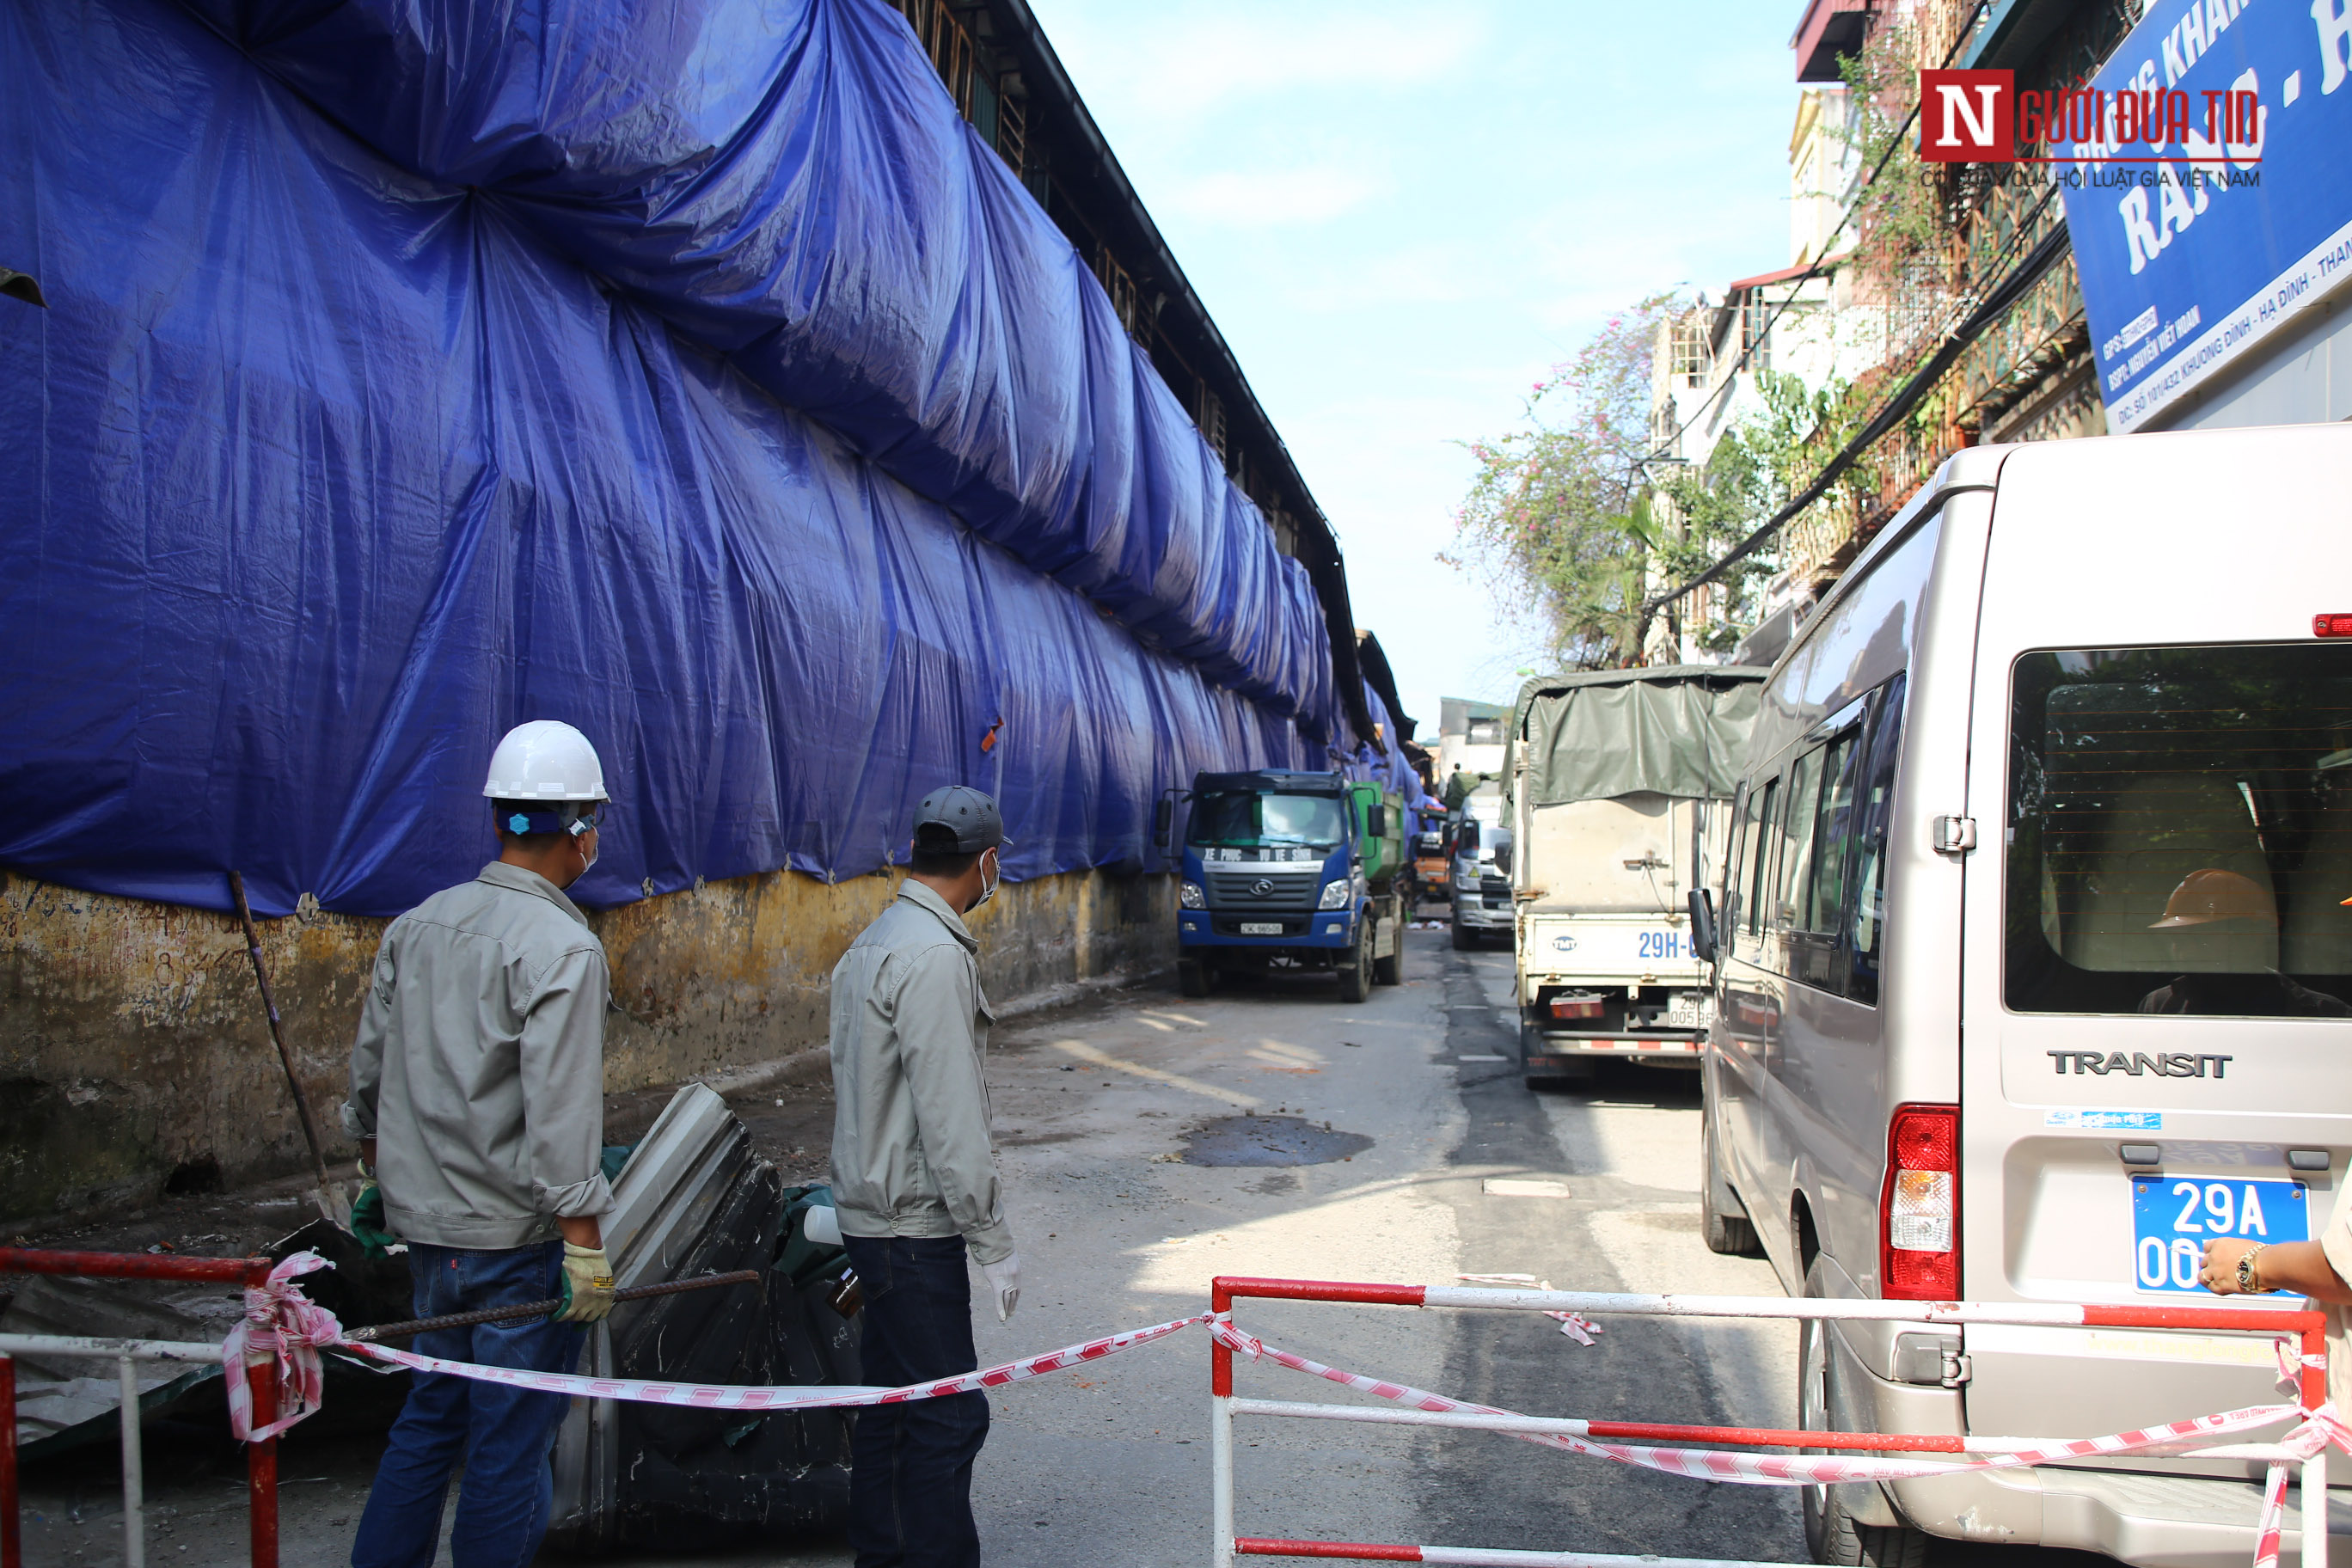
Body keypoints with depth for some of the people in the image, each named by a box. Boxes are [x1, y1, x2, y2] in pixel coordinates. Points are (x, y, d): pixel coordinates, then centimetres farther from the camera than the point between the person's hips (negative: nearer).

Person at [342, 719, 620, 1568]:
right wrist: (585, 1245, -17)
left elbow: (370, 1072, 14)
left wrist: (380, 1178, 27)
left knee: (433, 1412, 22)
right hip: (517, 1241, -7)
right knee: (511, 1442, 5)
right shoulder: (562, 948, -18)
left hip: (427, 1221, 7)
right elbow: (560, 1113, -22)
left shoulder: (416, 926, 5)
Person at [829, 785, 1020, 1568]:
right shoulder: (935, 957, -20)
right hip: (914, 1223, -10)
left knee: (891, 1406, 17)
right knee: (948, 1415, -4)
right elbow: (951, 1119, -22)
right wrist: (993, 1244, -16)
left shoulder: (874, 942, 12)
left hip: (872, 1210, 10)